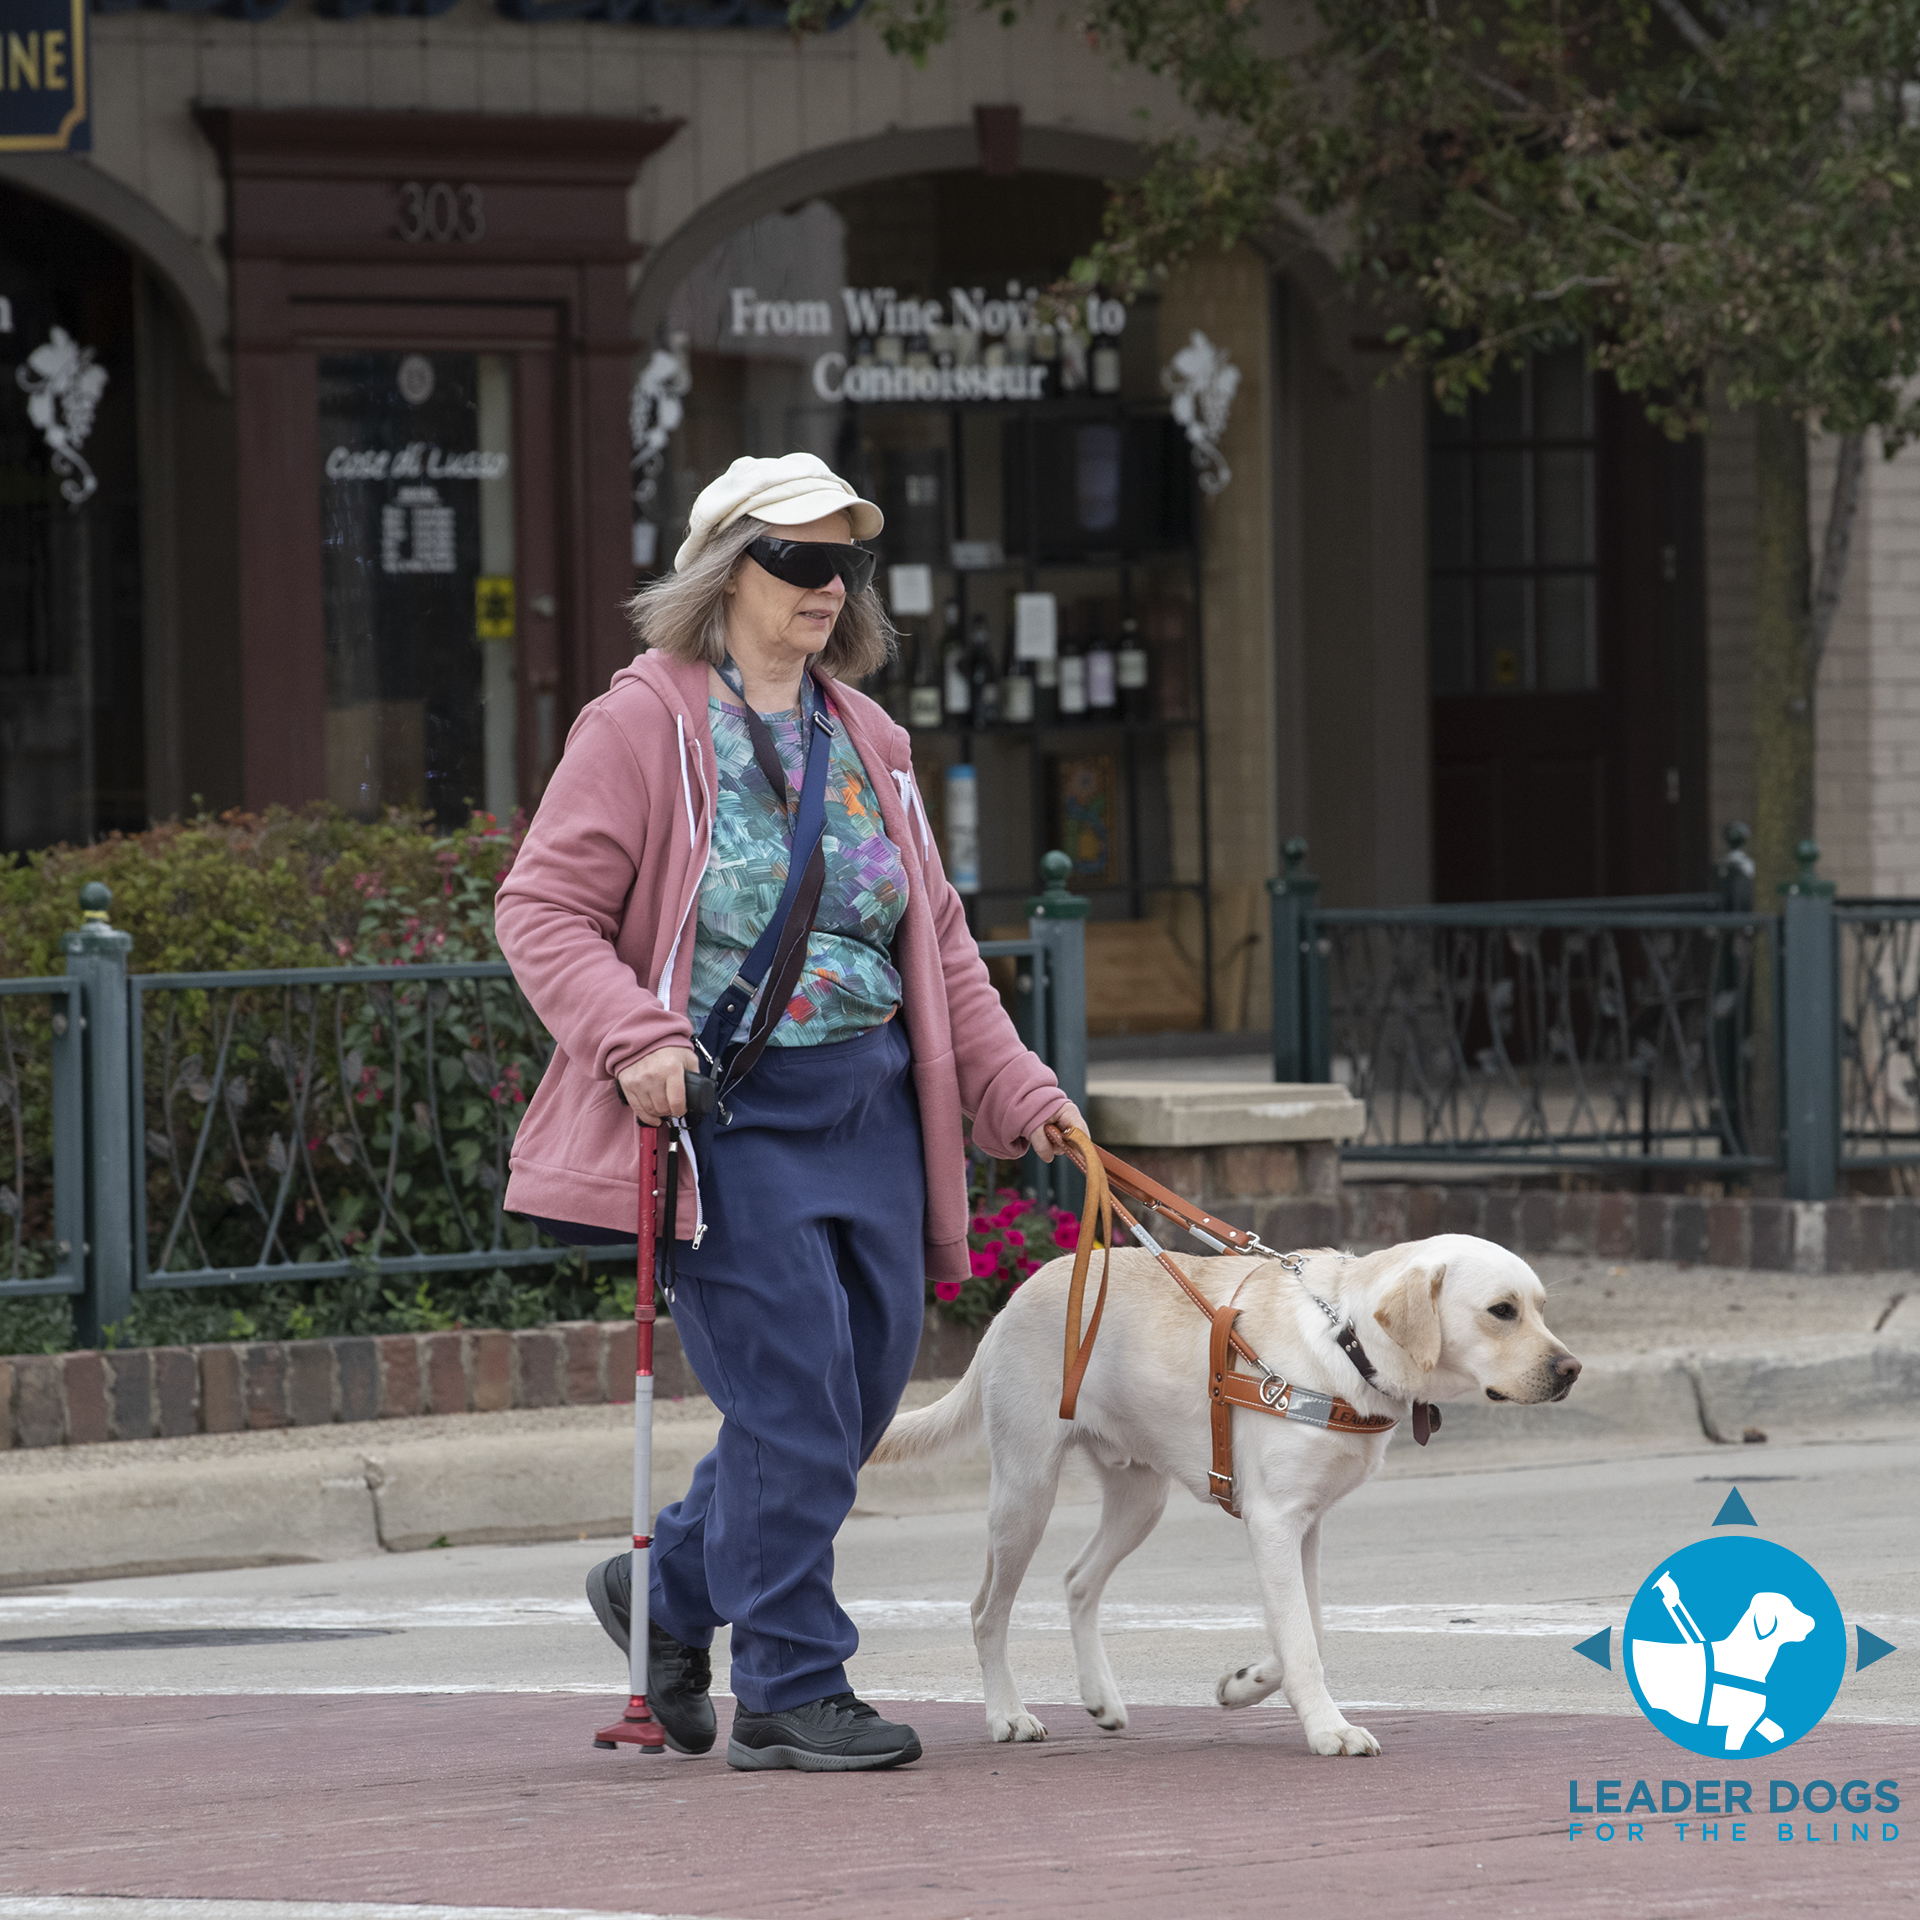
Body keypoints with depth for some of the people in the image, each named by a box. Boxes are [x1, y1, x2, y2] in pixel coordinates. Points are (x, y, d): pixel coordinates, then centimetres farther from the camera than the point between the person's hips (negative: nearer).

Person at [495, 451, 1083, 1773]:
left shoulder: (865, 737, 16)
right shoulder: (644, 723, -4)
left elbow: (937, 939, 21)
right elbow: (543, 909, -7)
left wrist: (1015, 1090, 13)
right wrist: (636, 1039, -21)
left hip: (870, 1111, 7)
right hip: (729, 1108, -7)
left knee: (861, 1390, 7)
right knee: (793, 1403, -10)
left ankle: (670, 1589, 28)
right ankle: (790, 1692, 1)